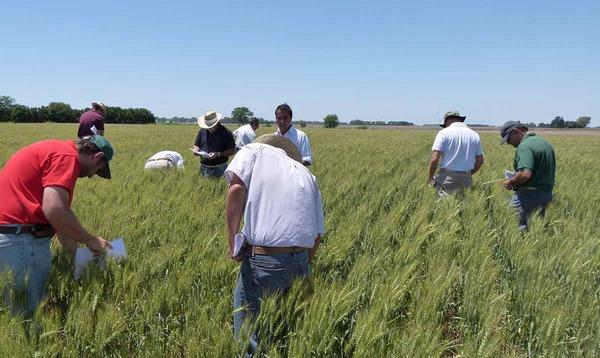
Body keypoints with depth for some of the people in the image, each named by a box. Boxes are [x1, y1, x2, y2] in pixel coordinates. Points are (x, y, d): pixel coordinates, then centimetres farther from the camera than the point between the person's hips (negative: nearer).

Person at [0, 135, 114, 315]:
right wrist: (90, 240, -11)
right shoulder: (67, 156, -12)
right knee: (31, 311, -2)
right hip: (19, 238, -10)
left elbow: (59, 218, 26)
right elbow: (54, 209, -25)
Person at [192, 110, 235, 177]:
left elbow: (232, 151, -5)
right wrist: (196, 150, -3)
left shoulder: (226, 132, -5)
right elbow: (196, 145, 21)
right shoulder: (202, 131, 9)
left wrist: (218, 154, -17)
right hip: (204, 168, 4)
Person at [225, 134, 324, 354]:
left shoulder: (255, 149, 11)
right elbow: (317, 236, 18)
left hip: (264, 260, -6)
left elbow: (236, 188, -12)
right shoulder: (307, 175, 23)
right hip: (300, 260, 6)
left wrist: (233, 240, -6)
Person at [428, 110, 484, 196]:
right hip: (466, 179, 4)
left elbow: (434, 159, -11)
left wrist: (430, 176, 2)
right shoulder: (474, 135, 10)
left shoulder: (444, 133, -3)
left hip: (447, 178, -4)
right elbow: (480, 161, 11)